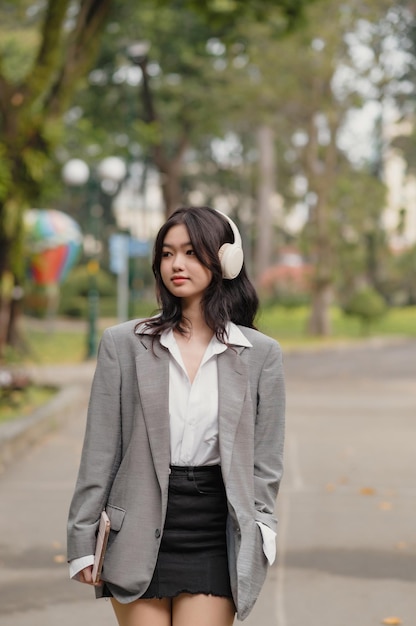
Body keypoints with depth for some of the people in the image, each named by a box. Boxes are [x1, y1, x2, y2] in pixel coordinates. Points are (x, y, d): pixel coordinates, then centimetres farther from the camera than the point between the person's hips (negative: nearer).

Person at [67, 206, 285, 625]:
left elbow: (264, 460, 6)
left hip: (215, 543, 0)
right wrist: (82, 540, 0)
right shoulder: (123, 343, 3)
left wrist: (258, 539, -1)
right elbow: (100, 451, 2)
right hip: (141, 539, 1)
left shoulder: (261, 353, 3)